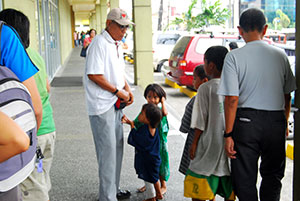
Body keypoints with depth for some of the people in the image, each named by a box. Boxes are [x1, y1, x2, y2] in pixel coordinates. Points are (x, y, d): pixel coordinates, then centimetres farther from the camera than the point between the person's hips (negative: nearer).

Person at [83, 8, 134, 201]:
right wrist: (118, 91, -15)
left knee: (117, 147, 16)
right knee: (108, 150, -4)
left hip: (116, 103, 10)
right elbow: (94, 75, -22)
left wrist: (127, 88, 7)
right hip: (102, 105, -10)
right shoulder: (99, 43, -15)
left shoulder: (117, 45, 15)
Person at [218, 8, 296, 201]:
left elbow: (231, 99, -13)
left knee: (245, 180, 9)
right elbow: (287, 95, 9)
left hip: (246, 120, -3)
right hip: (276, 120, 3)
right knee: (272, 176, 20)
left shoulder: (234, 57, -8)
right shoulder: (280, 55, 3)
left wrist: (229, 134, -7)